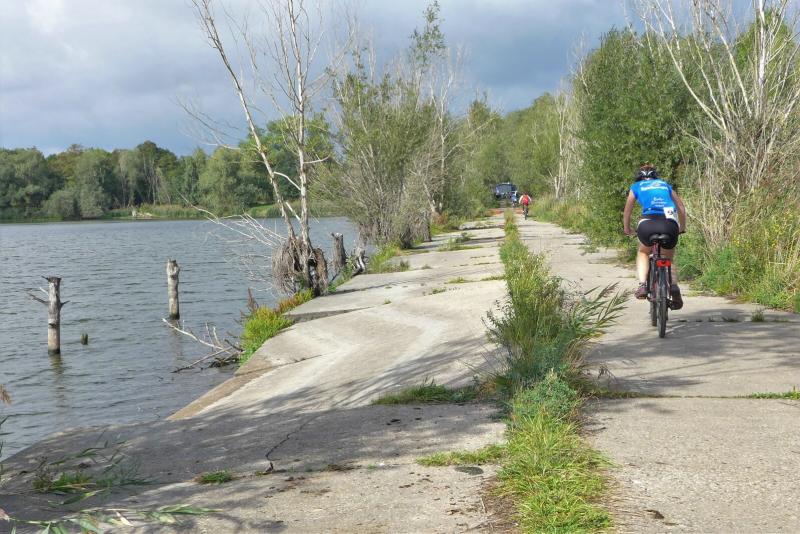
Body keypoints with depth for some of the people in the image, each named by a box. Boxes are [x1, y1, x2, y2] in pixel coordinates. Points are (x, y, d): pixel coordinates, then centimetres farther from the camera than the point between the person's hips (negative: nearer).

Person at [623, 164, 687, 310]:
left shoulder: (636, 187, 25)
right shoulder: (665, 185, 30)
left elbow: (627, 212, 28)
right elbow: (681, 208, 31)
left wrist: (627, 230, 43)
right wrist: (682, 228, 44)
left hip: (648, 223, -2)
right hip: (670, 224, 2)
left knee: (643, 253, 27)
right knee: (668, 259, 24)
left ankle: (642, 285, 5)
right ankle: (674, 287, -3)